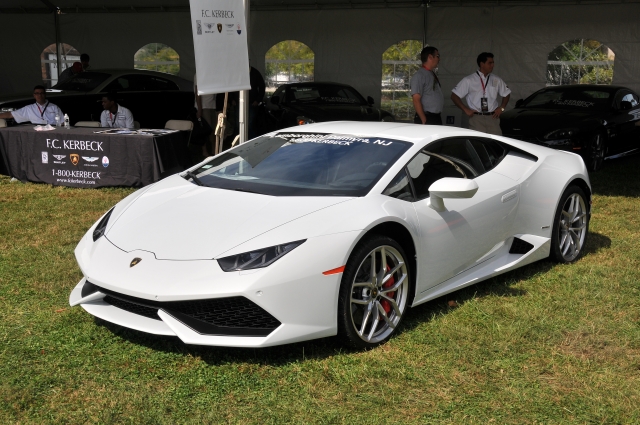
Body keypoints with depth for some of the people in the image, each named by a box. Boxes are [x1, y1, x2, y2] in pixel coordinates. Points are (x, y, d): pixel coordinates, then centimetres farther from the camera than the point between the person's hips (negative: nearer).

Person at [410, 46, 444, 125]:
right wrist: (424, 120, -18)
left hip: (437, 118, 8)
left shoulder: (433, 75, 15)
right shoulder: (419, 75, -11)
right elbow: (416, 100, -16)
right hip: (427, 118, -8)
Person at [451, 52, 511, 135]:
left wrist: (501, 108, 10)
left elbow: (506, 94, 26)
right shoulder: (469, 80, 2)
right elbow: (454, 96, 4)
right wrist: (465, 110, -4)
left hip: (493, 117, 3)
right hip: (476, 118, -3)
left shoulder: (497, 80, 13)